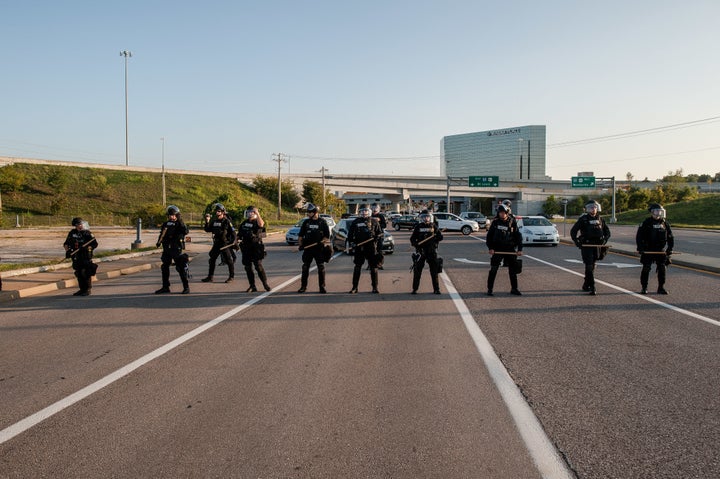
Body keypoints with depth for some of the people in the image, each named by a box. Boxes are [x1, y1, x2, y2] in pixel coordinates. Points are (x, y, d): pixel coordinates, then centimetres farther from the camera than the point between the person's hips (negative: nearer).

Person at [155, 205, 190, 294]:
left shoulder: (180, 224, -4)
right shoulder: (165, 224, 11)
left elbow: (185, 232, -22)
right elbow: (162, 235, 19)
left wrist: (180, 222, -28)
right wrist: (159, 242, 3)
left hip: (177, 250, -6)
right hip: (167, 249, 6)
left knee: (181, 268, -6)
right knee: (164, 267, 10)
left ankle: (186, 287, 1)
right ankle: (165, 287, 22)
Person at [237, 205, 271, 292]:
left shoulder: (257, 222, -4)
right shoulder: (244, 223, 14)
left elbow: (261, 224, -30)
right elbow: (239, 234, 23)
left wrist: (257, 213, -30)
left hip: (256, 248, -6)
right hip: (246, 248, 6)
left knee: (258, 266, -8)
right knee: (248, 268, 7)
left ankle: (265, 284, 3)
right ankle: (252, 286, 14)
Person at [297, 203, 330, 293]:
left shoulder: (322, 222, 1)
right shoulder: (306, 222, 9)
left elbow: (327, 236, 1)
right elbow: (300, 235, 12)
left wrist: (321, 242, -15)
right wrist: (300, 244, -1)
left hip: (319, 249, -3)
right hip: (307, 249, 3)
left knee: (321, 268, 0)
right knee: (305, 268, 4)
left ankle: (322, 287, 8)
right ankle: (303, 286, 13)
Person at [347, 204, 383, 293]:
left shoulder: (374, 222, 8)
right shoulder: (355, 222, 10)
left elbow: (380, 233, 11)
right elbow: (350, 234, 12)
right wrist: (351, 243, -1)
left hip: (371, 248, -1)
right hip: (359, 248, 1)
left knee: (373, 267, 3)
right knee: (357, 267, 3)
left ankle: (375, 287, 10)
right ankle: (354, 287, 10)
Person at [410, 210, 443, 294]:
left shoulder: (433, 226, 7)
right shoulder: (418, 227, 7)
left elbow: (440, 236, 7)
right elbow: (412, 238, 7)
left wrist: (434, 239, -13)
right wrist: (415, 243, -13)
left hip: (432, 251, 0)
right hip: (420, 251, 0)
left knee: (434, 271, 2)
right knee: (417, 271, 0)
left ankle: (436, 289, 10)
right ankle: (414, 289, 8)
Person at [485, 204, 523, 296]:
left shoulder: (512, 222, 0)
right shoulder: (495, 222, 0)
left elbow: (518, 236, 4)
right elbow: (489, 235, 4)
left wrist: (519, 249, -3)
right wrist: (490, 248, -6)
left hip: (510, 249, 1)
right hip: (497, 249, -1)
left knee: (513, 270, 9)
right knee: (493, 270, -5)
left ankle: (514, 289, 22)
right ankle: (489, 289, 4)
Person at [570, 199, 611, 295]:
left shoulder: (600, 220, 10)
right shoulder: (583, 219, -2)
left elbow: (607, 231, 19)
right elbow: (573, 231, 0)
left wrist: (605, 239, 0)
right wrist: (576, 242, -12)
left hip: (597, 246, 5)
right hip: (586, 246, -5)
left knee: (592, 267, 13)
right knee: (589, 267, -10)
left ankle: (586, 285, 29)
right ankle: (592, 288, -11)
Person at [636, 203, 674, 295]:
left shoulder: (665, 223, 6)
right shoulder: (646, 223, -5)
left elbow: (670, 237, 13)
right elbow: (639, 236, -4)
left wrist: (670, 248, 3)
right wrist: (640, 248, -13)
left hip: (661, 251, 3)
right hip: (648, 250, -3)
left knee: (662, 268, 2)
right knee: (646, 268, -1)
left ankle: (661, 288, 11)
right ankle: (644, 287, 9)